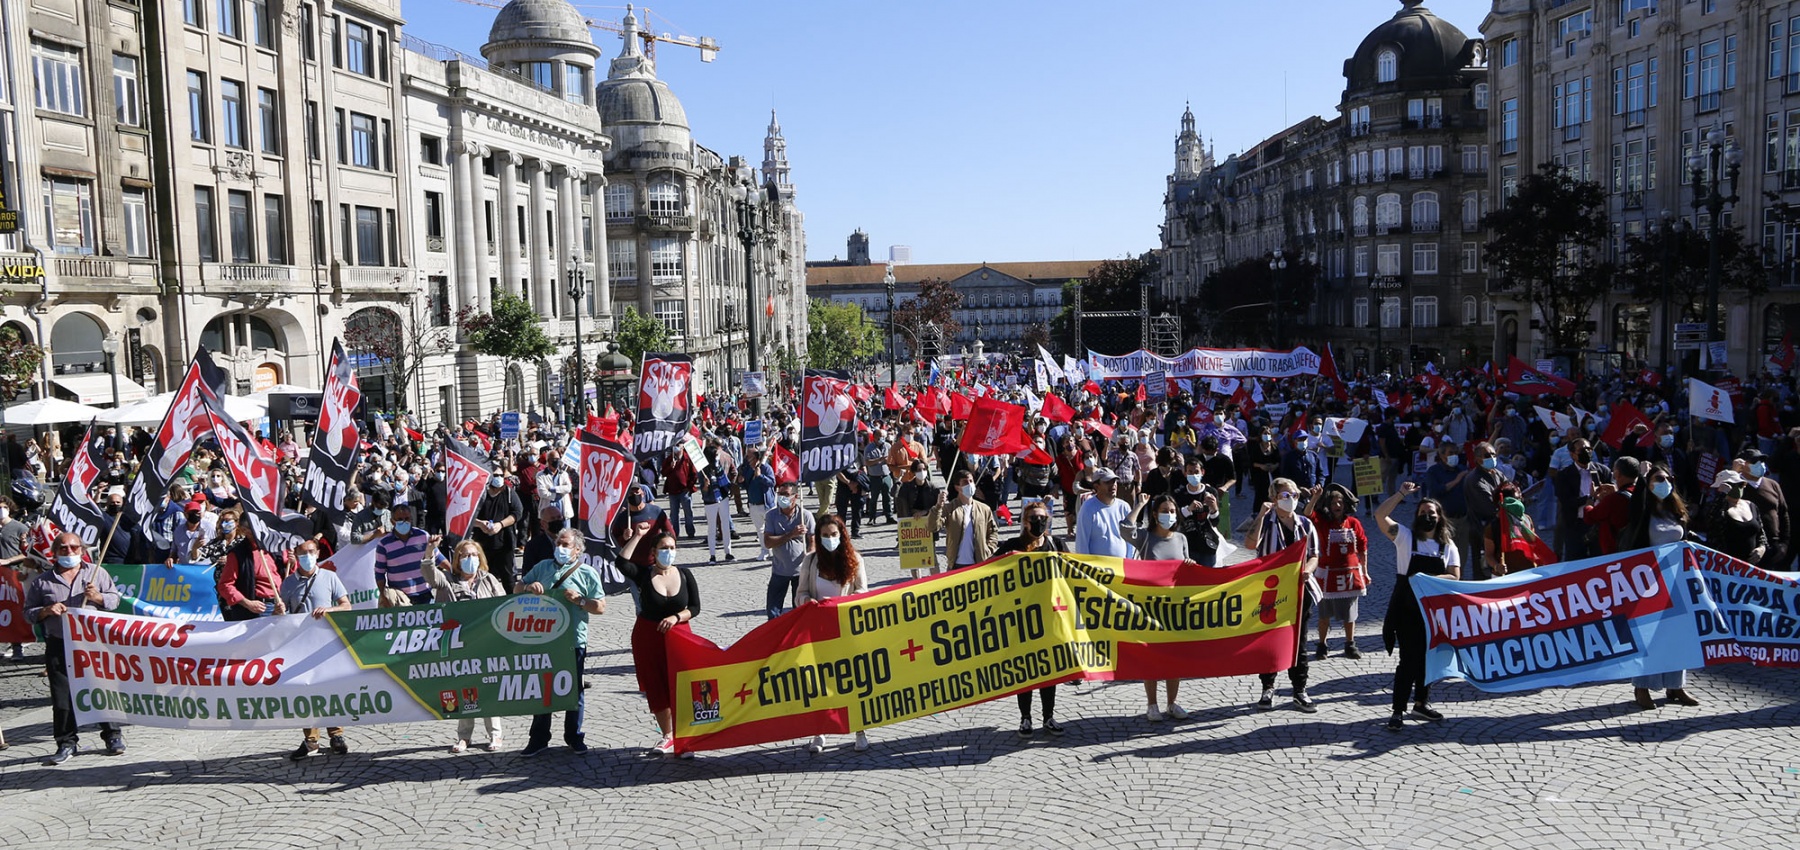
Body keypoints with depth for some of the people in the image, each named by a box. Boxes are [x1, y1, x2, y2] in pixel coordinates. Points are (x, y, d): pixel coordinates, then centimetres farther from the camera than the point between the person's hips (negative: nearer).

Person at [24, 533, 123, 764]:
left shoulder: (97, 573, 9)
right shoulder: (42, 581, 7)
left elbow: (115, 599, 10)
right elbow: (28, 612, 10)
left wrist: (98, 598, -10)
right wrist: (45, 611, -10)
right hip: (58, 647, 1)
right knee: (62, 697, 2)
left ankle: (113, 736, 11)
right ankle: (67, 743, 13)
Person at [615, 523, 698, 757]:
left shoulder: (684, 574, 1)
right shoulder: (644, 575, -4)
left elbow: (695, 607, 0)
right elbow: (622, 563, -23)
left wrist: (675, 617, -17)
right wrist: (637, 536, -20)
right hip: (647, 637, 0)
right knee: (656, 689, 8)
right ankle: (668, 736, 26)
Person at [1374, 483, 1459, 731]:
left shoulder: (1448, 545, 8)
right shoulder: (1405, 536, -1)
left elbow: (1454, 577, -3)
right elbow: (1380, 516, -14)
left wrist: (1428, 578, -18)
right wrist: (1401, 494, -16)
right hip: (1407, 608, -4)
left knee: (1428, 657, 13)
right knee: (1409, 659, -7)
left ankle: (1421, 703, 29)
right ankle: (1398, 711, -3)